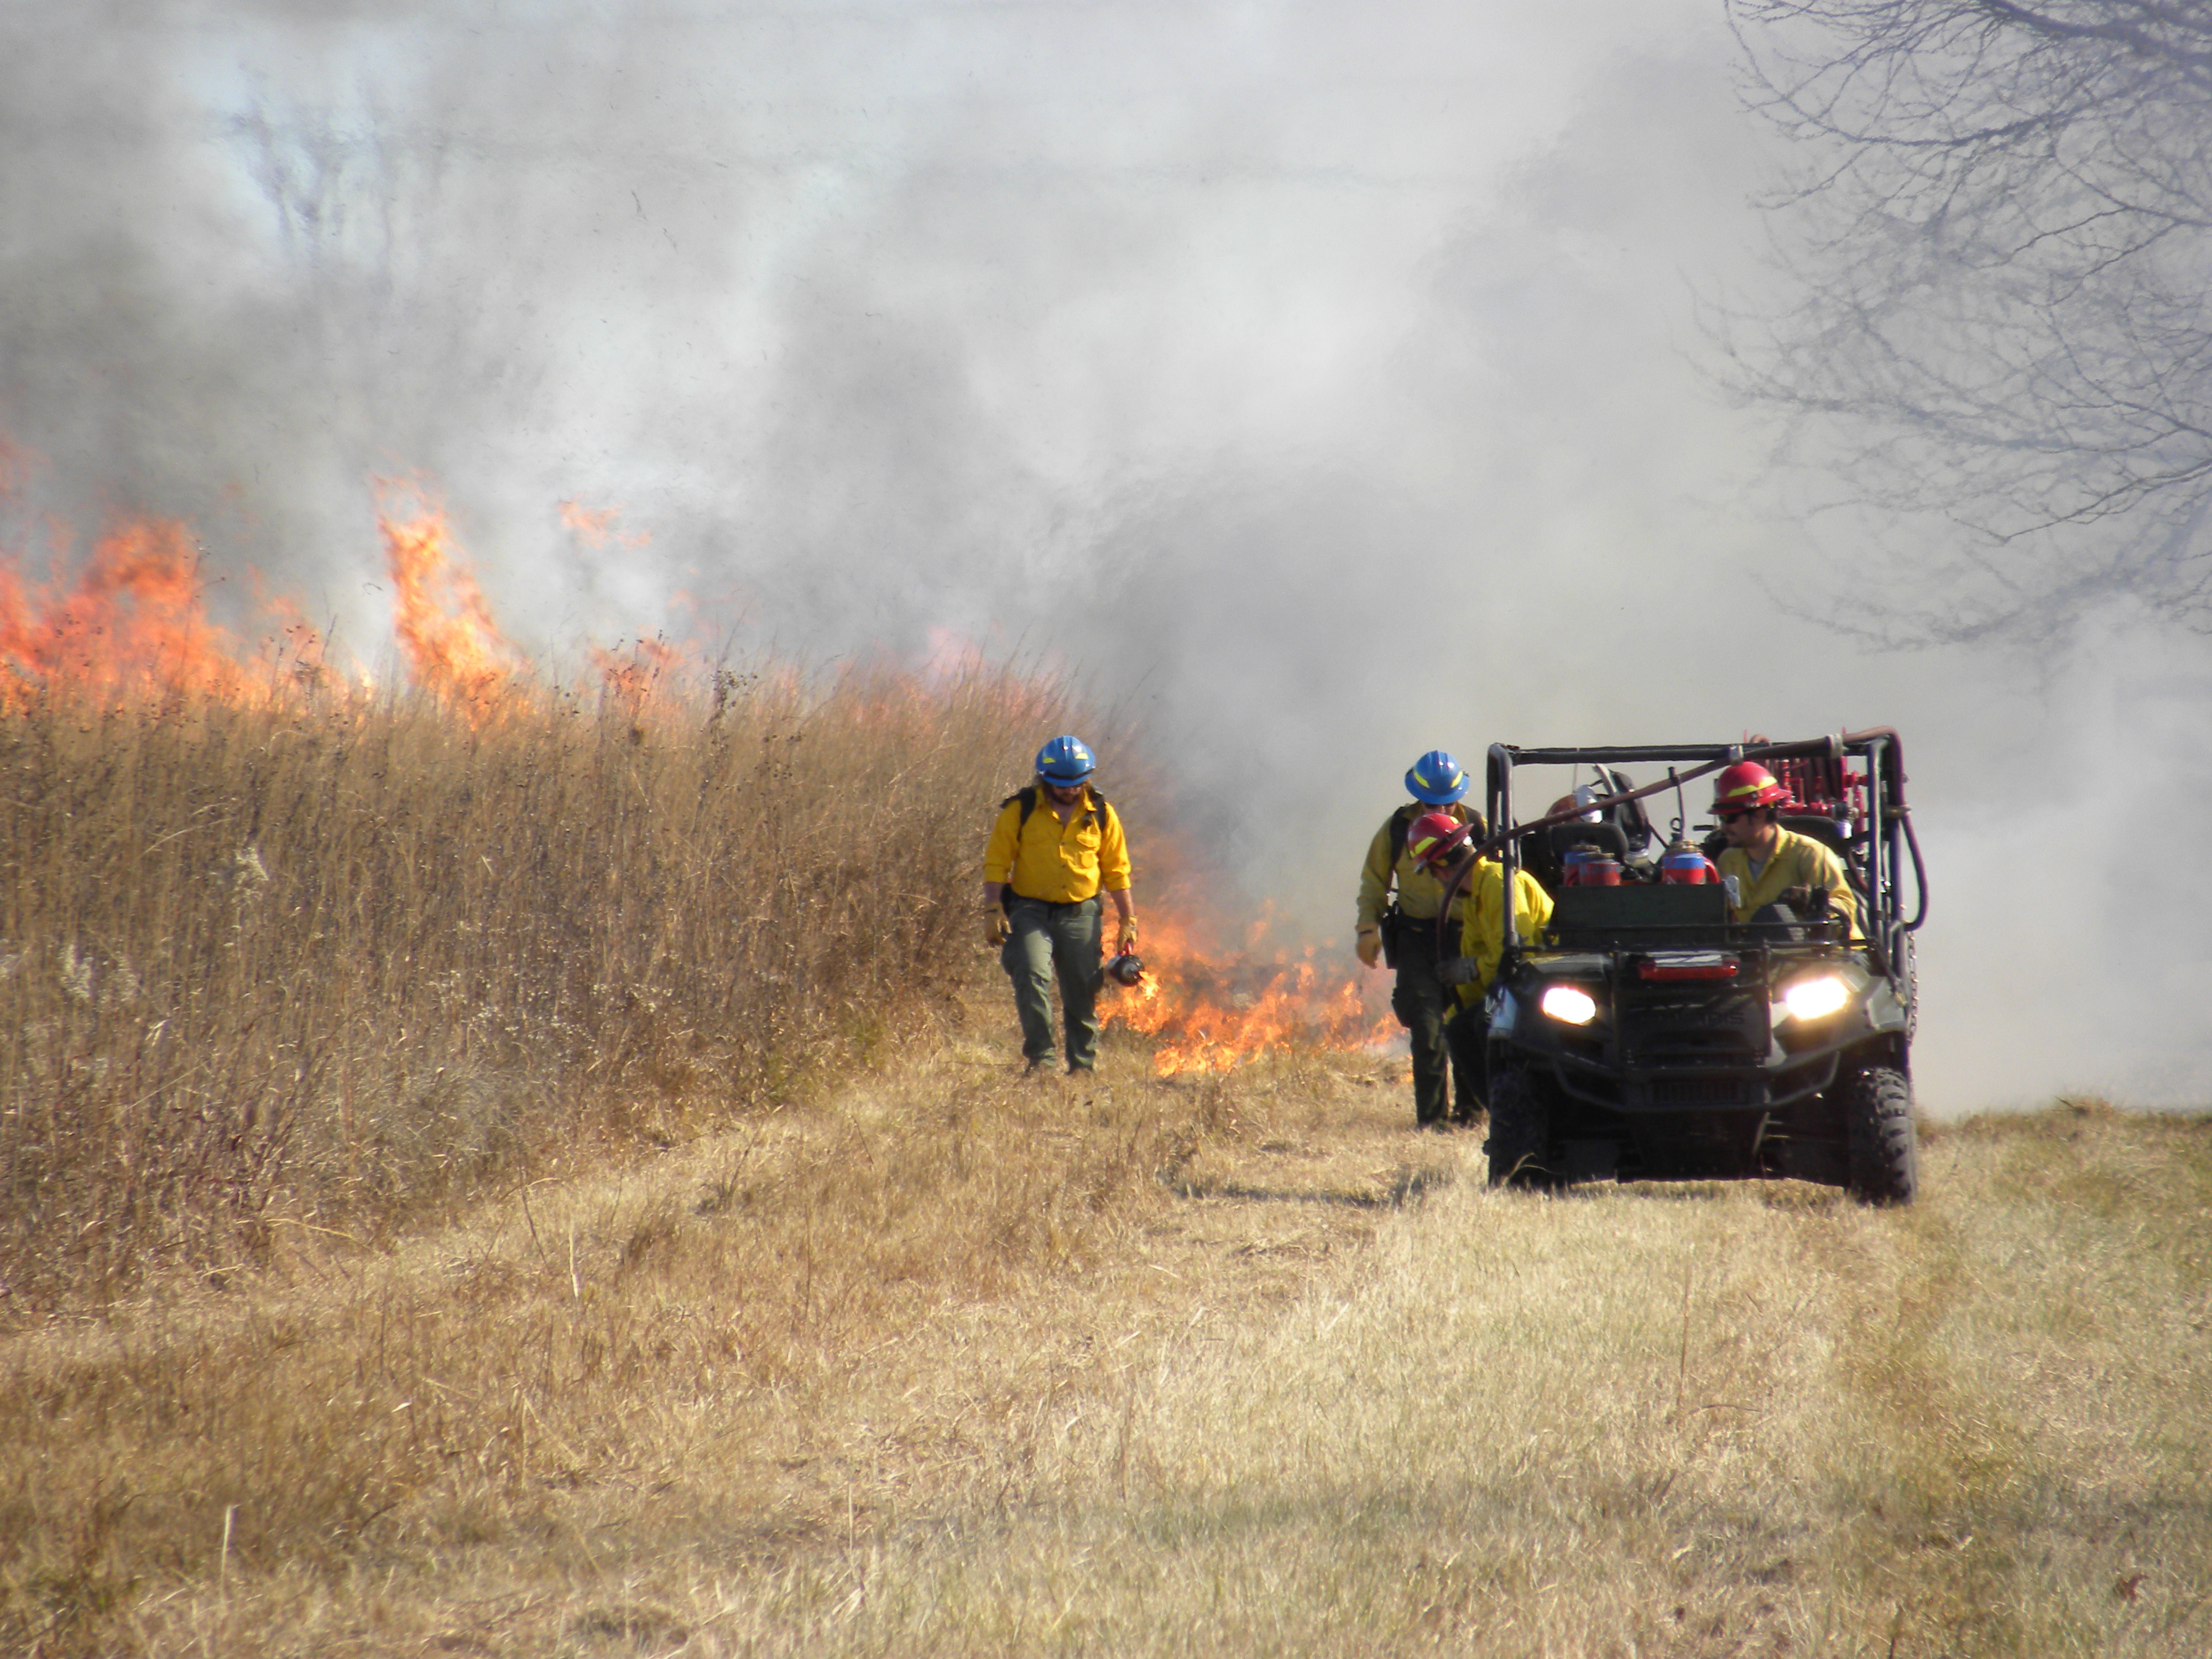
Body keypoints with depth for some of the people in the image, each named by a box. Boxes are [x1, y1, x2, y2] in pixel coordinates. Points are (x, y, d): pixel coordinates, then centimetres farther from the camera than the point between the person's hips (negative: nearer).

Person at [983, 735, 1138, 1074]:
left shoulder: (1101, 815, 5)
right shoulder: (1021, 810, -1)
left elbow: (1117, 871, 11)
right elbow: (996, 862, 0)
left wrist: (1128, 920, 7)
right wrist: (993, 911, -10)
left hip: (1080, 914, 2)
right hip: (1030, 911, -2)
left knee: (1082, 993, 4)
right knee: (1032, 977, -21)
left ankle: (1084, 1065, 14)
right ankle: (1040, 1056, -17)